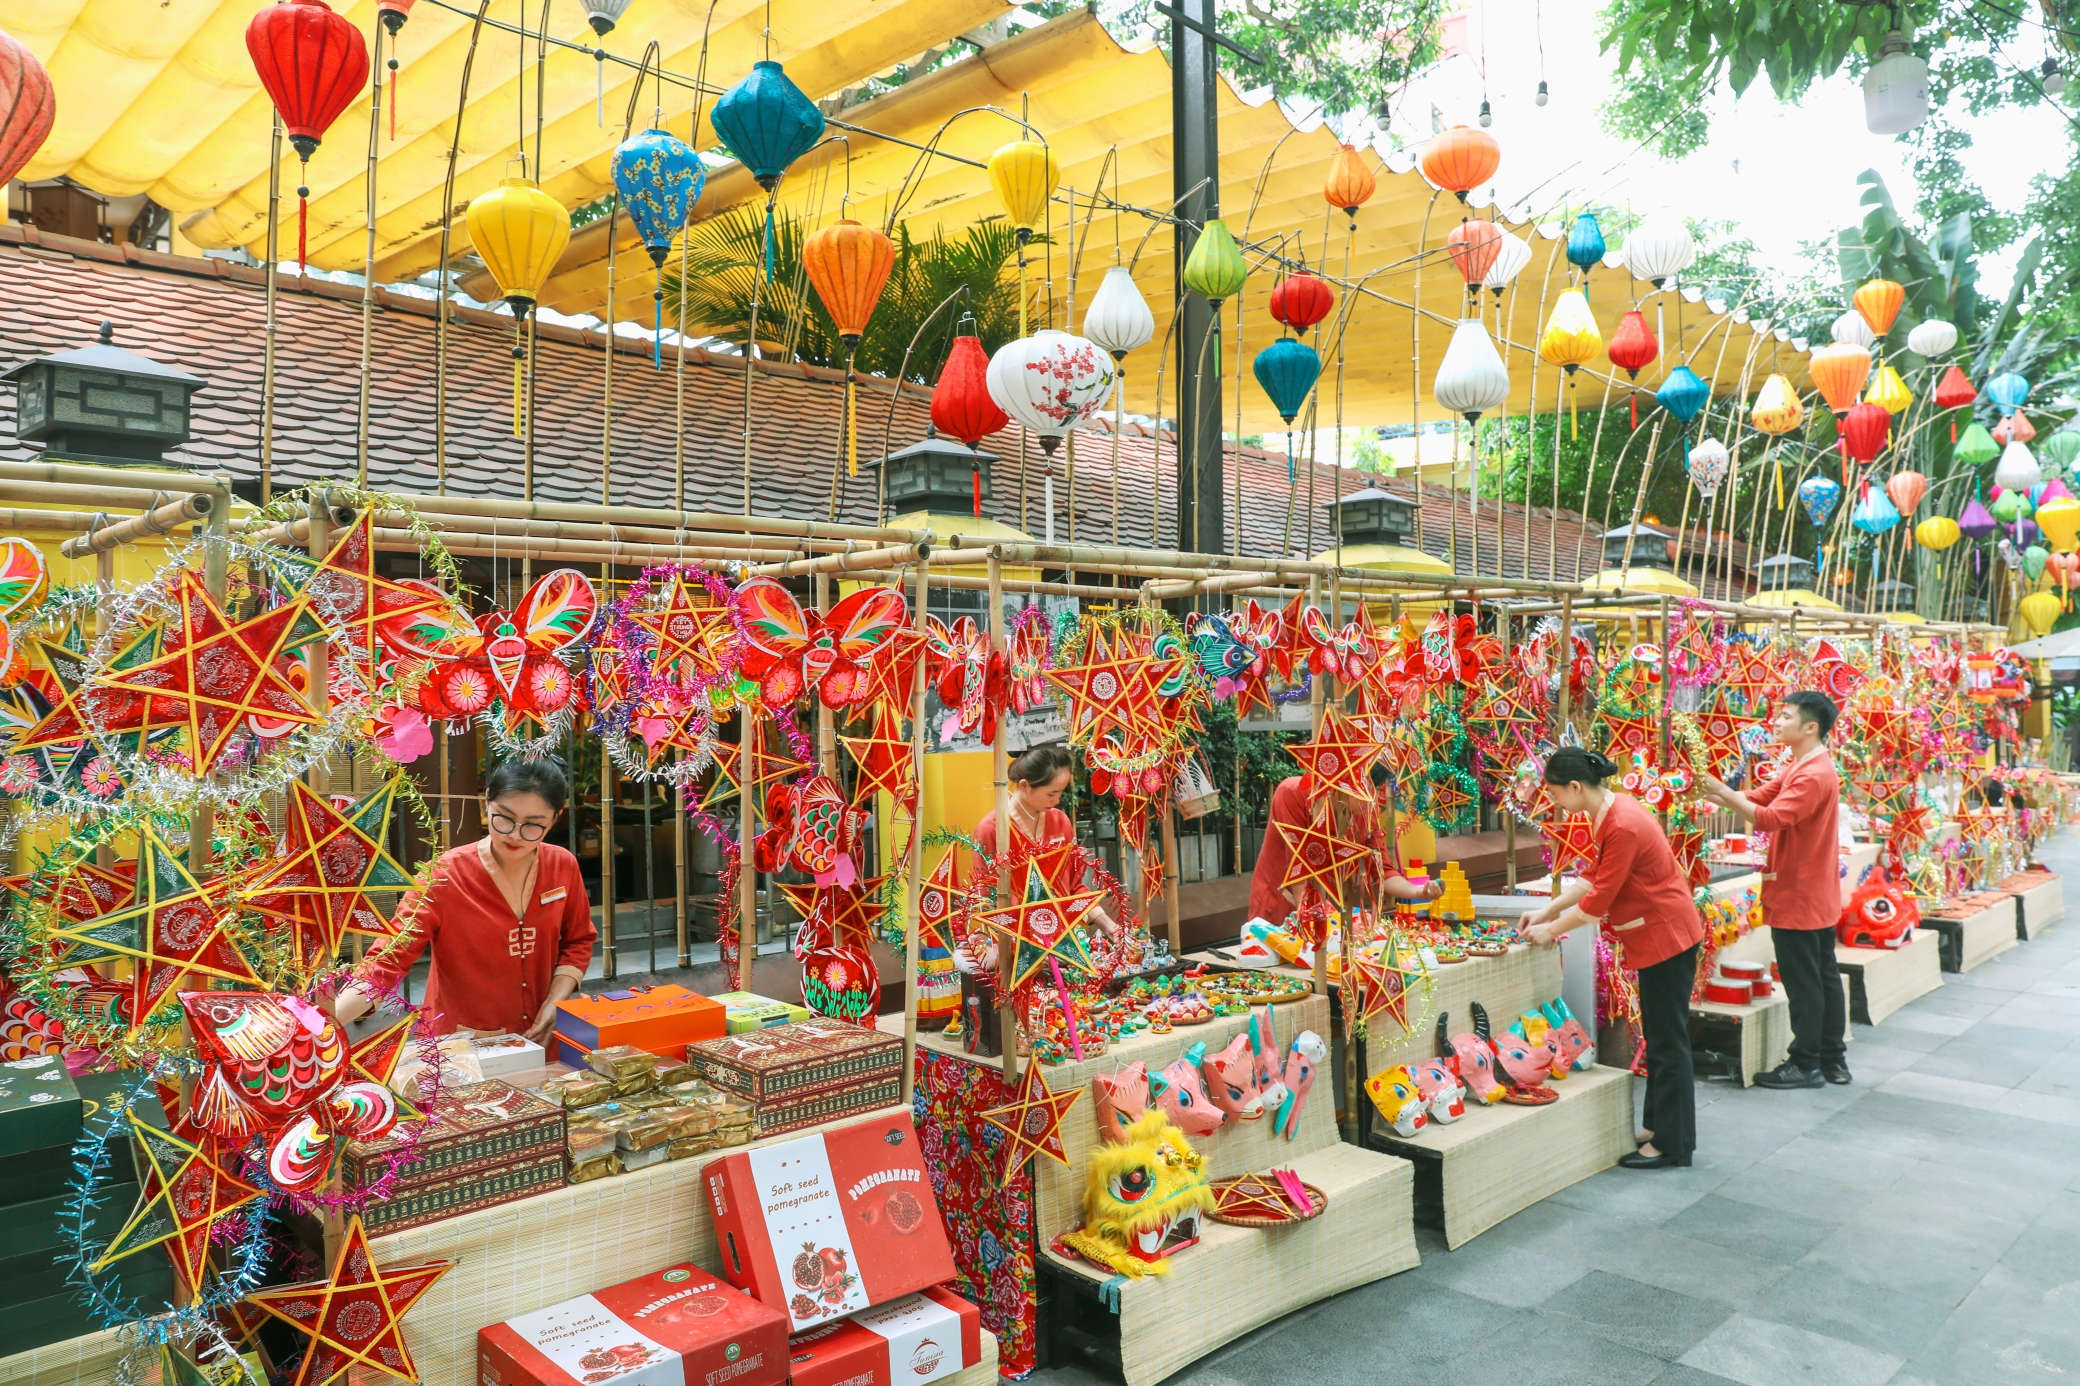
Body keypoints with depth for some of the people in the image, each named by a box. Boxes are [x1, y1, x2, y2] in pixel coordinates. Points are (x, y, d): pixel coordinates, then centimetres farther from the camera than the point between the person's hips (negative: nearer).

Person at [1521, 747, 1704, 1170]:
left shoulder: (1623, 827, -26)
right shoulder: (1611, 811, 4)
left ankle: (1672, 1146, 9)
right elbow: (1594, 877, 11)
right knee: (1658, 1037, 17)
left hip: (1667, 937, -10)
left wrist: (1552, 929, -10)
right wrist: (1547, 910, 7)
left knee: (1667, 1041, 0)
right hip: (1656, 937, 10)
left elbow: (1599, 899, -22)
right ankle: (1659, 1125, 29)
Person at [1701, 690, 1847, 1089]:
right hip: (1816, 895, 10)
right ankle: (1832, 1059, 23)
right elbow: (1758, 798, 8)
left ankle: (1806, 1064, 6)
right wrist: (1719, 791, -5)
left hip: (1799, 896, -10)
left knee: (1803, 982, -2)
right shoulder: (1801, 768, 14)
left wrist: (1722, 792, -30)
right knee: (1823, 976, 15)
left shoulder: (1814, 775, -20)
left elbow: (1772, 818, -30)